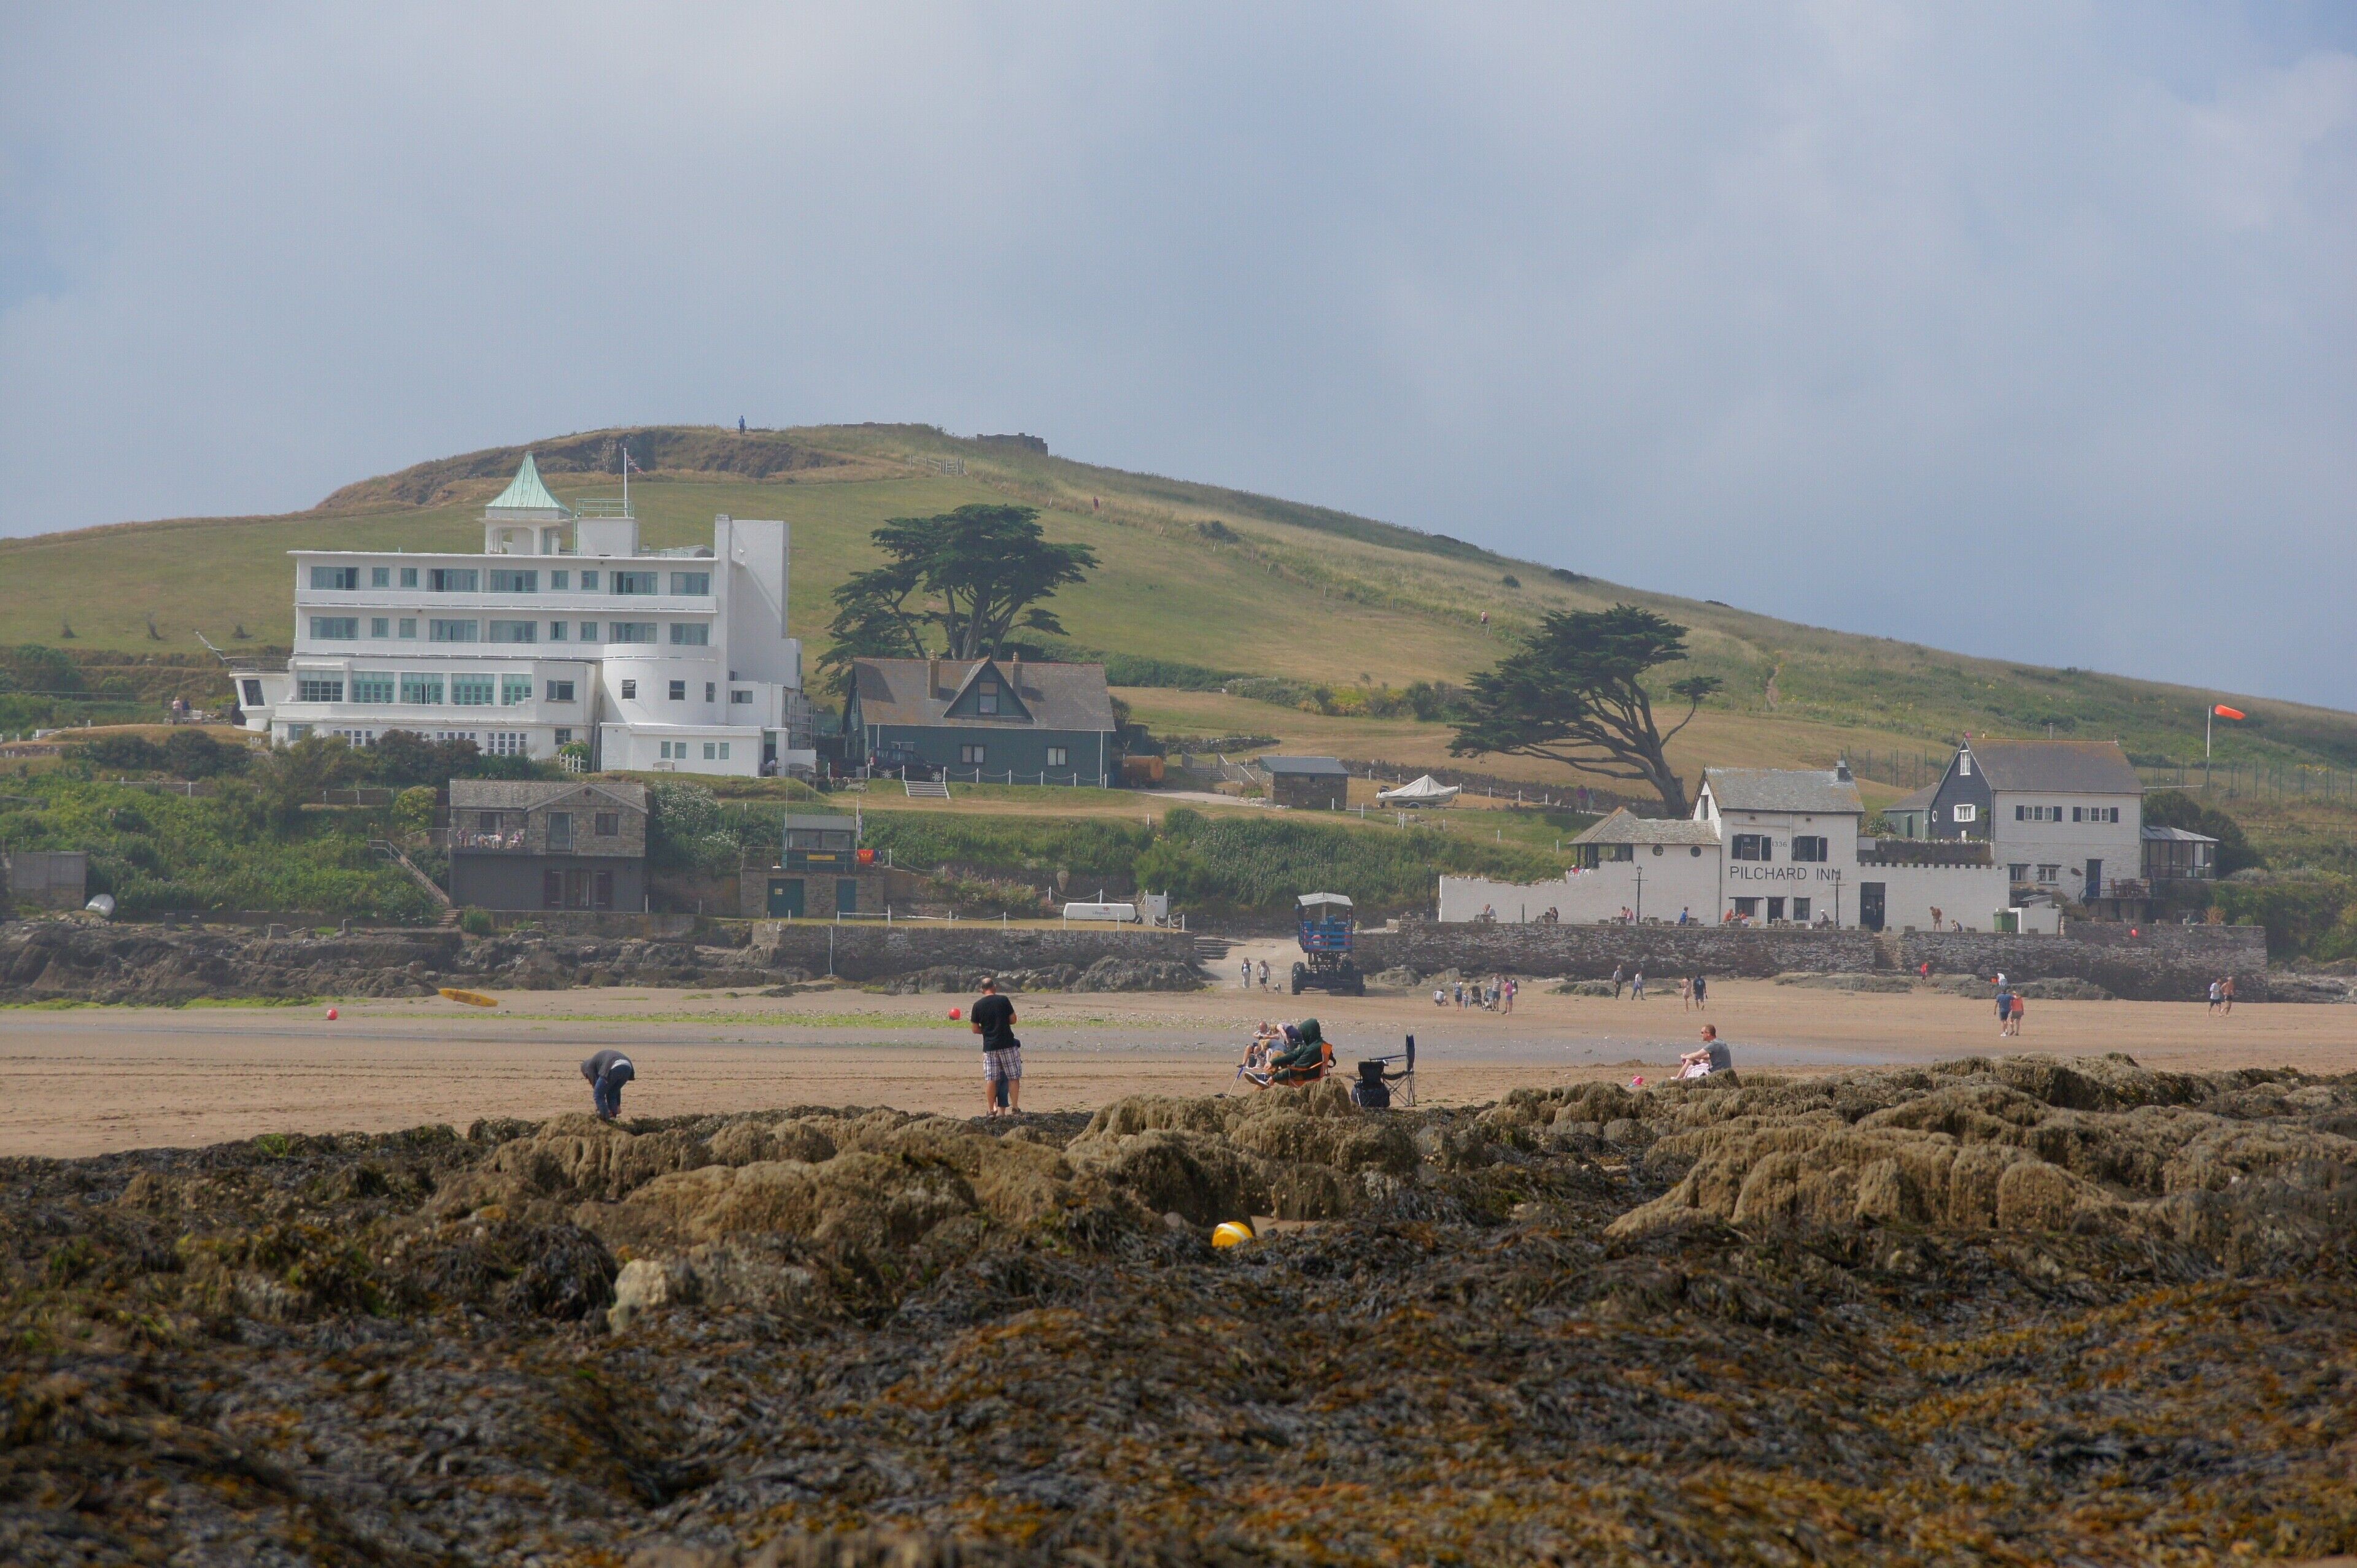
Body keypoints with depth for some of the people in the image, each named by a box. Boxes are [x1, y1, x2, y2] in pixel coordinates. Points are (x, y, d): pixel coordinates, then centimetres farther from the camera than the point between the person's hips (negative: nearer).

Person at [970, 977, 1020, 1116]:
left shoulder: (978, 1005, 1)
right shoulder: (1003, 1001, -4)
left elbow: (975, 1030, 5)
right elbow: (1013, 1020, 2)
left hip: (989, 1046, 2)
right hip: (1007, 1044, -2)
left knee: (990, 1079, 7)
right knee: (1013, 1077, 5)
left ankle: (991, 1110, 7)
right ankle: (1015, 1108, 1)